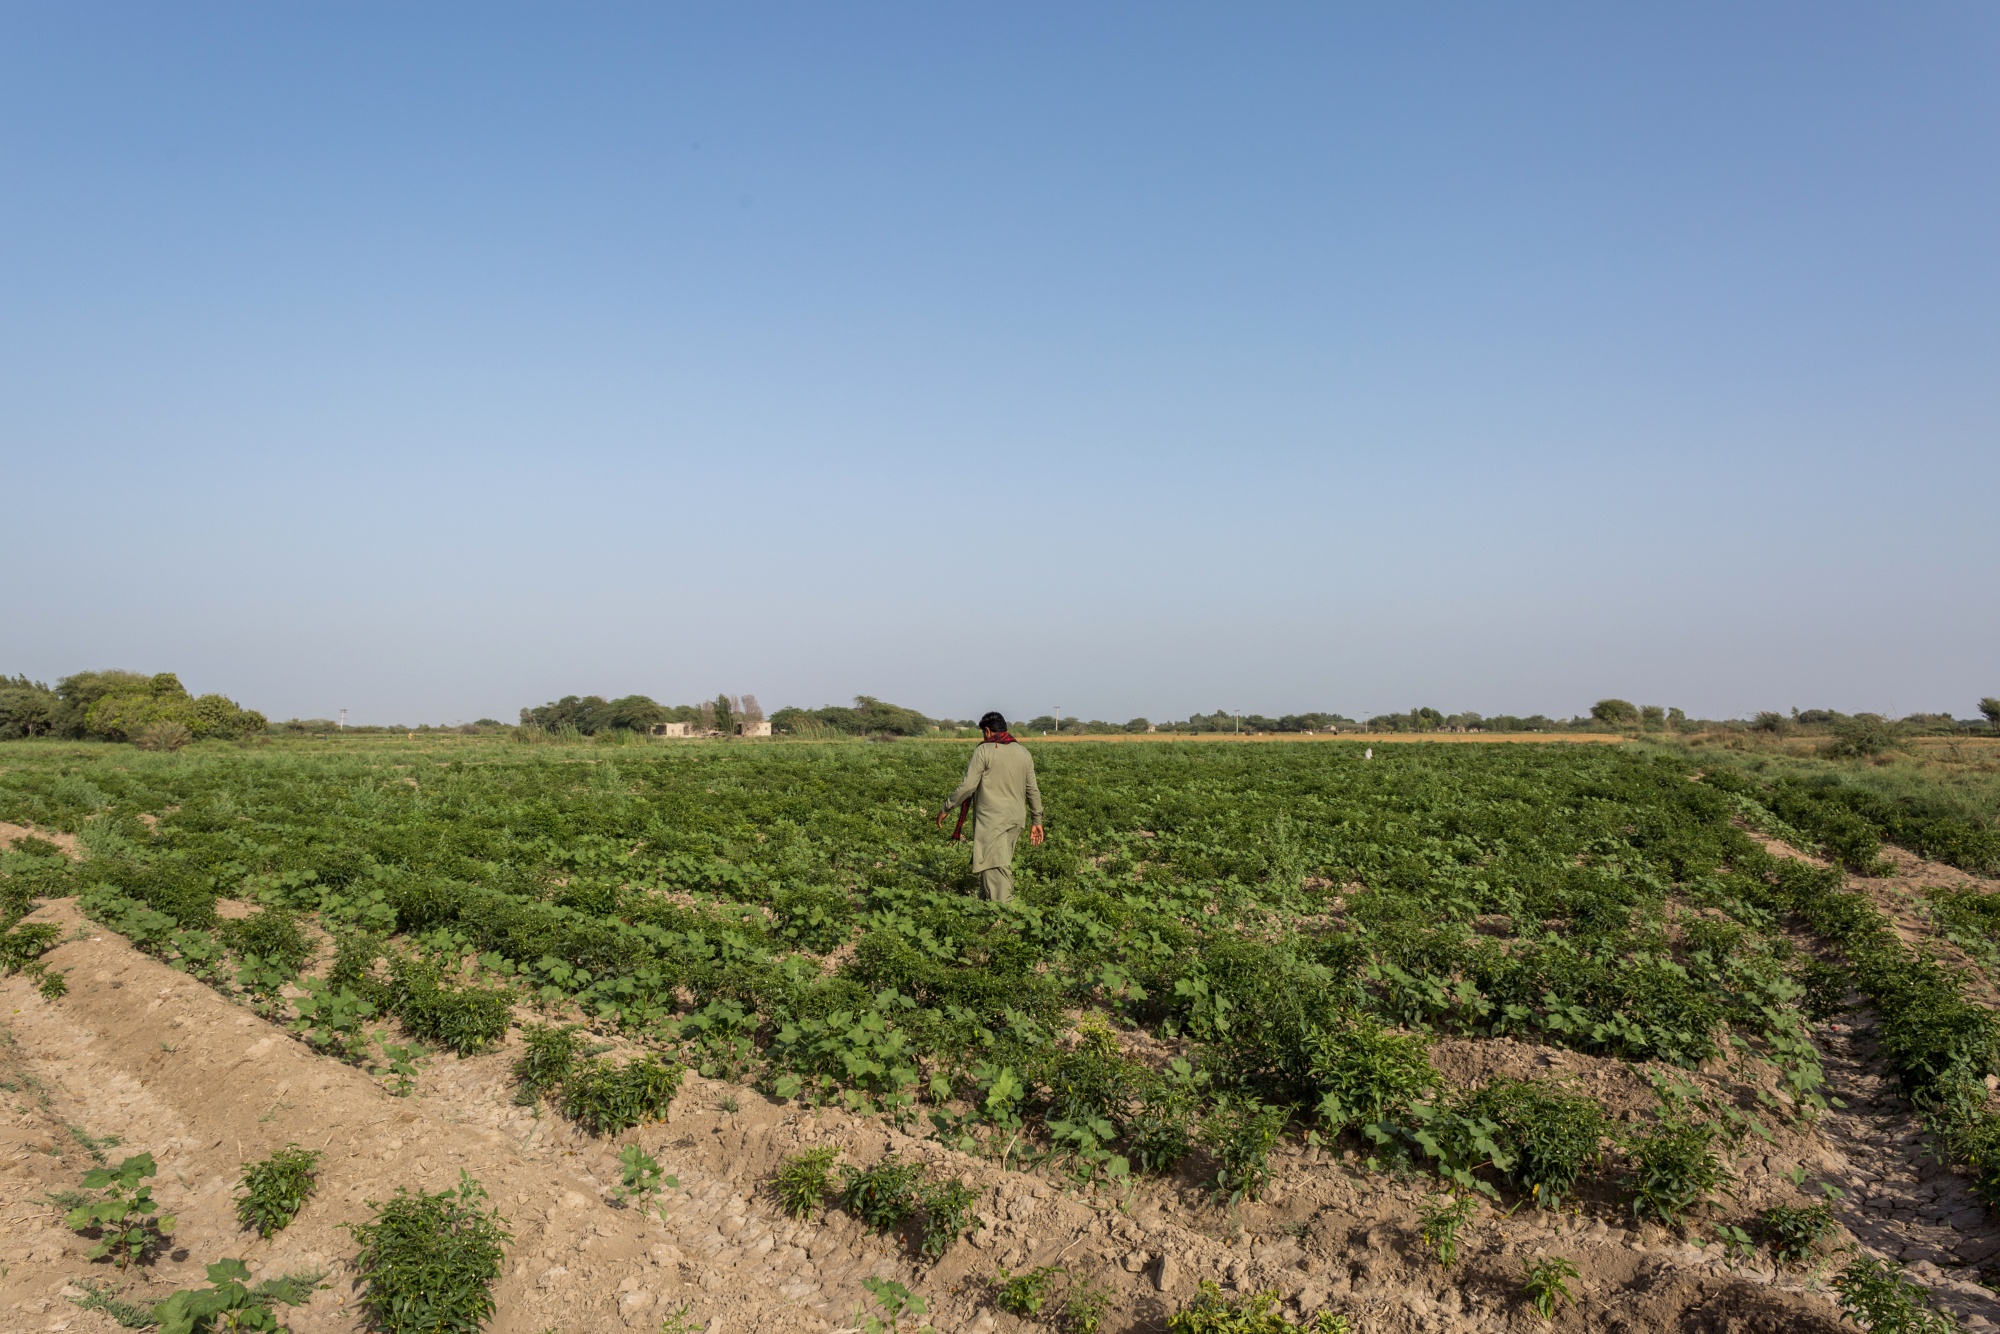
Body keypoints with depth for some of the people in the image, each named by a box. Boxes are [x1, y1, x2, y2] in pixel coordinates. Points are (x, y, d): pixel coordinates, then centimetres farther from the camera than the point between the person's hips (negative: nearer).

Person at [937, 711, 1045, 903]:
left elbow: (968, 786, -12)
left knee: (995, 868, -7)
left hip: (992, 819, -7)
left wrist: (946, 809, -2)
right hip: (1016, 819, 7)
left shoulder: (984, 750, -7)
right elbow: (1033, 790, 12)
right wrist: (1037, 821, 19)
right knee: (1001, 864, 16)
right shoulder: (1023, 752, 11)